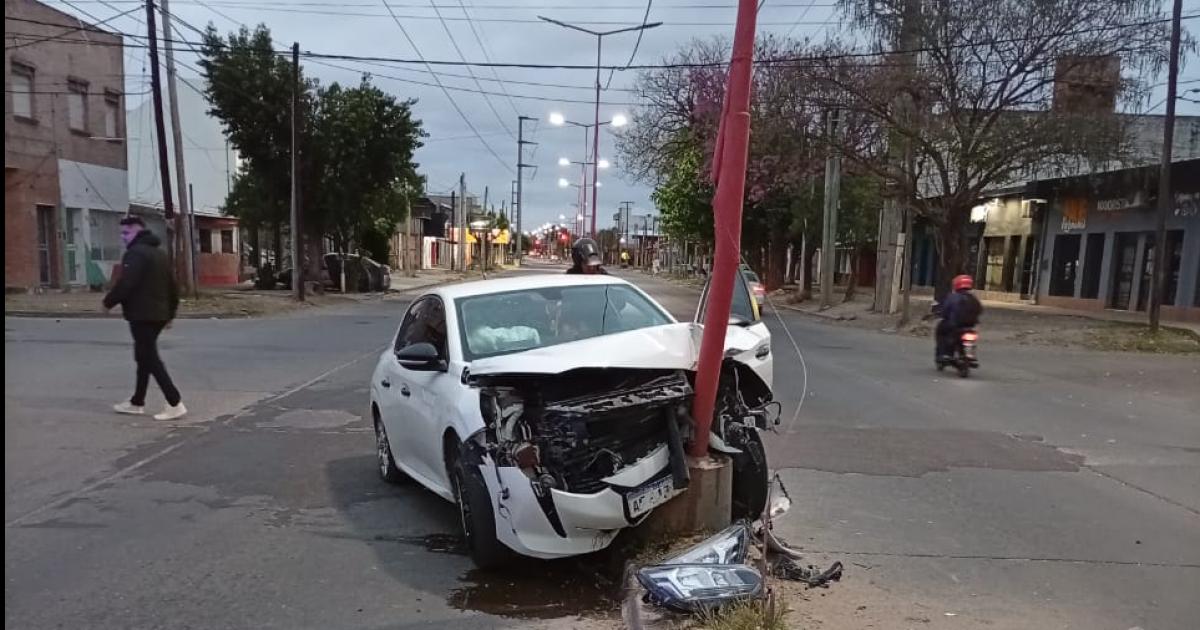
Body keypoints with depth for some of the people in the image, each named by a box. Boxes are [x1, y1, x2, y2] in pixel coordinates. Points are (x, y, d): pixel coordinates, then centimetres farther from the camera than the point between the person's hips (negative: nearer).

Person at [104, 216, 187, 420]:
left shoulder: (135, 253, -13)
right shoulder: (160, 253, 17)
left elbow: (125, 284, -22)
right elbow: (173, 286, 18)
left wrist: (108, 302, -6)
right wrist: (170, 312, 23)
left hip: (141, 315, -10)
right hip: (158, 314, 10)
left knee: (150, 359, -7)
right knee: (145, 357, 17)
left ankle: (175, 404, -12)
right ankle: (137, 403, 27)